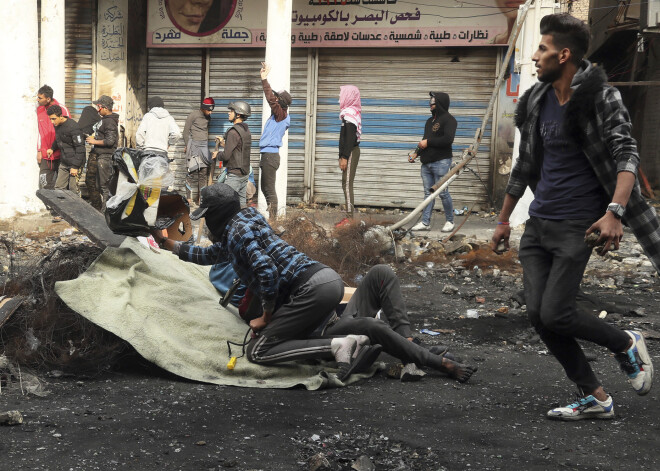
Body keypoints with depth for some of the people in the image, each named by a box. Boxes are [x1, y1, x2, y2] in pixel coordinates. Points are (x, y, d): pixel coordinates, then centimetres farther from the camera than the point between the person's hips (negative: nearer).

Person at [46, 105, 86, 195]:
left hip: (75, 162, -8)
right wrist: (53, 148, 10)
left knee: (73, 189, -6)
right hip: (63, 163, 8)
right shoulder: (57, 125, 6)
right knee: (59, 188, 8)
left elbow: (80, 148, -18)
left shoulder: (73, 127, -19)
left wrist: (75, 166, -19)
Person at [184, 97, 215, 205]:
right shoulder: (193, 115, -4)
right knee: (193, 171, -9)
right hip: (194, 145, -6)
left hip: (204, 146, 6)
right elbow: (186, 131, 0)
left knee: (204, 172, 0)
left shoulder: (208, 117, 13)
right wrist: (188, 146, 0)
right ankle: (190, 197, -3)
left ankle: (200, 197, 4)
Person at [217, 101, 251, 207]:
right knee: (241, 202, 12)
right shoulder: (247, 131, 11)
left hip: (234, 175, -9)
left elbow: (226, 155, -19)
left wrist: (218, 154, 2)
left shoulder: (233, 132, -16)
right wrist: (224, 144, 18)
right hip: (245, 173, 9)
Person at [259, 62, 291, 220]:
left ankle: (273, 218, -5)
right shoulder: (278, 115, 13)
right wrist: (264, 78, 22)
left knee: (269, 189, -8)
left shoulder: (281, 114, -11)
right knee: (265, 188, 16)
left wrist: (264, 79, -23)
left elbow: (271, 100, -23)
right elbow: (271, 98, 23)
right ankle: (272, 217, 21)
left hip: (270, 155, -10)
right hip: (267, 155, 10)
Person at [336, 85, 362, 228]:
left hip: (350, 152, -10)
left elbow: (350, 137, -20)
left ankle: (349, 217, -11)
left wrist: (345, 157, -22)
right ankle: (349, 216, 15)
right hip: (351, 152, 10)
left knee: (347, 184, -10)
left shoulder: (349, 113, -14)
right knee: (347, 184, 12)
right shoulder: (352, 112, 17)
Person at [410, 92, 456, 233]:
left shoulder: (448, 119, -5)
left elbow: (448, 139, -18)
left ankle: (450, 221, 7)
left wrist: (428, 142, -13)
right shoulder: (430, 120, 22)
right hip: (426, 162, 8)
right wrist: (417, 153, 13)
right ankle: (425, 222, 8)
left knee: (443, 192, -5)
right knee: (428, 193, 7)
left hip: (441, 162, -8)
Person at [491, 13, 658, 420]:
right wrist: (504, 219, 23)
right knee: (538, 314, 1)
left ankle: (627, 344, 15)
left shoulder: (600, 97, -10)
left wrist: (614, 212, -35)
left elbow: (626, 154, -20)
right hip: (538, 223, 7)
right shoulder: (536, 101, 10)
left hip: (576, 226, -7)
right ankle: (595, 398, 13)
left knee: (555, 315, -13)